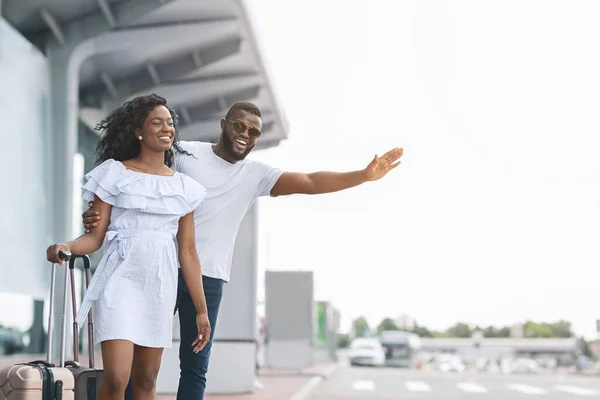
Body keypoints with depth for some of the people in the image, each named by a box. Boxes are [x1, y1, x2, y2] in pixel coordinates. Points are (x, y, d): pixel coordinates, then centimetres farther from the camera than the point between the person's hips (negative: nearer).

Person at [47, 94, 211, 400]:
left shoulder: (183, 187, 9)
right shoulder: (115, 173, 0)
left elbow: (188, 252, 10)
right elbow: (95, 235, -4)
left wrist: (201, 310, 8)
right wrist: (67, 247, -26)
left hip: (161, 285, 4)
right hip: (121, 279, -4)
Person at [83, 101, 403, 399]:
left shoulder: (256, 175, 8)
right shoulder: (185, 153, 2)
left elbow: (310, 182, -1)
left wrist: (364, 175, -10)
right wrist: (100, 212, -14)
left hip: (208, 278, 2)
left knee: (195, 366, 2)